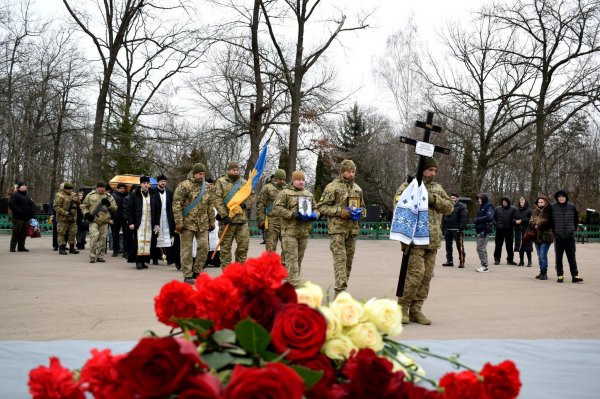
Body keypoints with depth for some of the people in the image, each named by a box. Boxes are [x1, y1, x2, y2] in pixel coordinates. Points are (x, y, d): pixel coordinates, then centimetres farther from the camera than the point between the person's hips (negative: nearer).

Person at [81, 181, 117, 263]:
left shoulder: (109, 197, 11)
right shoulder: (90, 195, 7)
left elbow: (115, 208, 9)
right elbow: (83, 206, 12)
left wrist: (109, 204, -9)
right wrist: (86, 213, -4)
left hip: (104, 221, 3)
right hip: (93, 220, -3)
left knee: (102, 239, 4)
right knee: (94, 236, -16)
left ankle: (100, 256, 15)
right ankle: (92, 256, -10)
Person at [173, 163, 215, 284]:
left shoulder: (207, 187, 11)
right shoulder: (184, 185, -8)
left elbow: (210, 205, 18)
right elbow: (176, 204, -11)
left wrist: (212, 221, 15)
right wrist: (178, 222, -15)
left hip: (202, 224, 5)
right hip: (187, 223, -5)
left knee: (204, 247, 2)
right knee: (187, 249, 0)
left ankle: (196, 271, 18)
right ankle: (187, 275, 7)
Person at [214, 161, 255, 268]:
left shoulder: (244, 182, 14)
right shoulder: (221, 182, 1)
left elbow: (252, 195, 15)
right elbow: (217, 200, -6)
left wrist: (244, 204, -5)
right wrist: (224, 215, -14)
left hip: (242, 218, 4)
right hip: (227, 219, -4)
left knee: (244, 242, 2)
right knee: (226, 245, 2)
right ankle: (226, 269, 9)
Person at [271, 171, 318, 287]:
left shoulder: (309, 194, 18)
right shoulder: (285, 193, -1)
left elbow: (315, 208, 25)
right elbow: (277, 208, -9)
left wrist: (314, 215, 1)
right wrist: (292, 214, -18)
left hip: (304, 232, 6)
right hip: (289, 231, -6)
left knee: (299, 259, 11)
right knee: (292, 259, -10)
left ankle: (289, 282, 21)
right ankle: (295, 286, -12)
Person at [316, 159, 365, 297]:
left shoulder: (357, 189, 15)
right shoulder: (332, 187, -4)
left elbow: (362, 207, 28)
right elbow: (321, 207, -6)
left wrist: (360, 212, 4)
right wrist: (339, 211, -17)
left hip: (352, 229, 7)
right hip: (337, 229, -6)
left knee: (349, 261, 10)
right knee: (340, 259, -14)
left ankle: (342, 290, 19)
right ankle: (340, 290, -19)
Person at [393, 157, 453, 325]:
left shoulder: (438, 188, 17)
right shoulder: (408, 186, 0)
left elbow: (449, 207, 9)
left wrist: (434, 199, -7)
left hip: (433, 240, 6)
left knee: (427, 276, 6)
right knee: (416, 273, -13)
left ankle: (416, 310, 15)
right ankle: (402, 308, 1)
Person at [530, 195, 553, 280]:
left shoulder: (549, 212, -6)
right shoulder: (535, 212, 15)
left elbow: (549, 223, -14)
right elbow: (531, 222, 9)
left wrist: (538, 225, -15)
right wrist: (535, 225, -11)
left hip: (545, 236, -7)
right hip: (536, 236, 7)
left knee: (543, 255, -11)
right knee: (540, 256, 13)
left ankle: (544, 273, -4)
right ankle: (542, 272, 22)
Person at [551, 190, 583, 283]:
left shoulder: (572, 206, 1)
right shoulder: (553, 207, -4)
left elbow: (576, 219, 14)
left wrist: (574, 228, 8)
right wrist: (554, 230, 4)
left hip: (570, 236, 0)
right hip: (558, 237, 0)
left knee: (572, 257, 2)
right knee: (558, 257, 5)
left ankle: (575, 275, 5)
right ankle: (560, 275, 13)